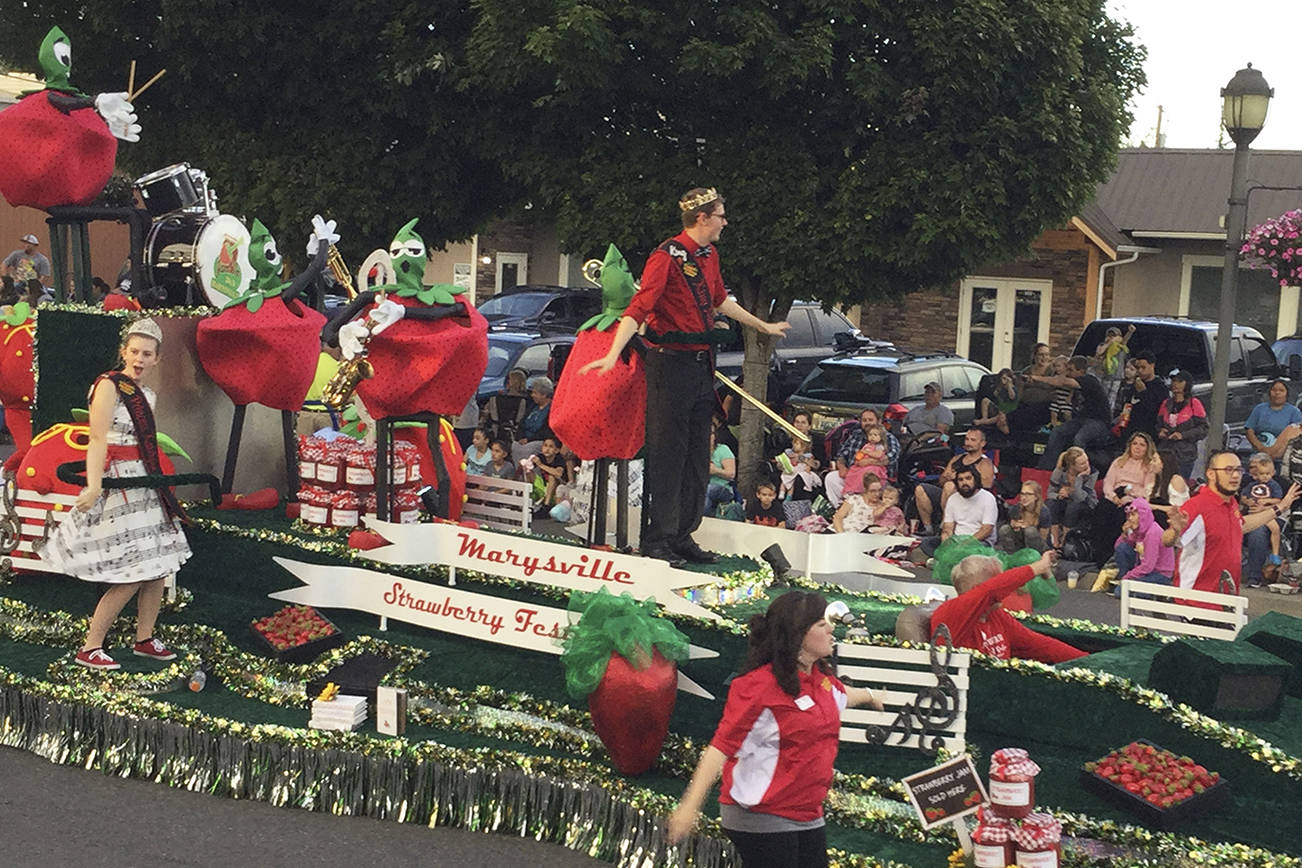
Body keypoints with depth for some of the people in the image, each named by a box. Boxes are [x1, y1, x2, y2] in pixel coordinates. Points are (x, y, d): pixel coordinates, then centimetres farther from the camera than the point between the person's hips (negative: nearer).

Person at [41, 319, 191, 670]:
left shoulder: (145, 394, 13)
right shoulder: (109, 385, -11)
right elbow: (98, 439, -21)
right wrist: (93, 486, -31)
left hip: (144, 484, 8)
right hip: (117, 483, -8)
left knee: (157, 568, 10)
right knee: (131, 577, -9)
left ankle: (144, 639, 24)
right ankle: (90, 648, 1)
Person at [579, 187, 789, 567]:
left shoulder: (709, 255, 12)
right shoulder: (668, 255, -14)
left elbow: (720, 300, 30)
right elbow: (639, 307, -23)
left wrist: (763, 327, 42)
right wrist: (613, 354, -35)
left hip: (702, 364, 8)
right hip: (671, 363, -8)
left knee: (697, 456, 11)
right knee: (667, 453, -5)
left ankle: (683, 536, 19)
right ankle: (657, 539, 2)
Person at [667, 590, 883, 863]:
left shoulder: (821, 676, 8)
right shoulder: (761, 685, -19)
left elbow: (841, 695, 35)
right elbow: (721, 746, -24)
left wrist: (867, 695, 56)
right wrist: (690, 805, -32)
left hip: (807, 817, 9)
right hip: (761, 821, -9)